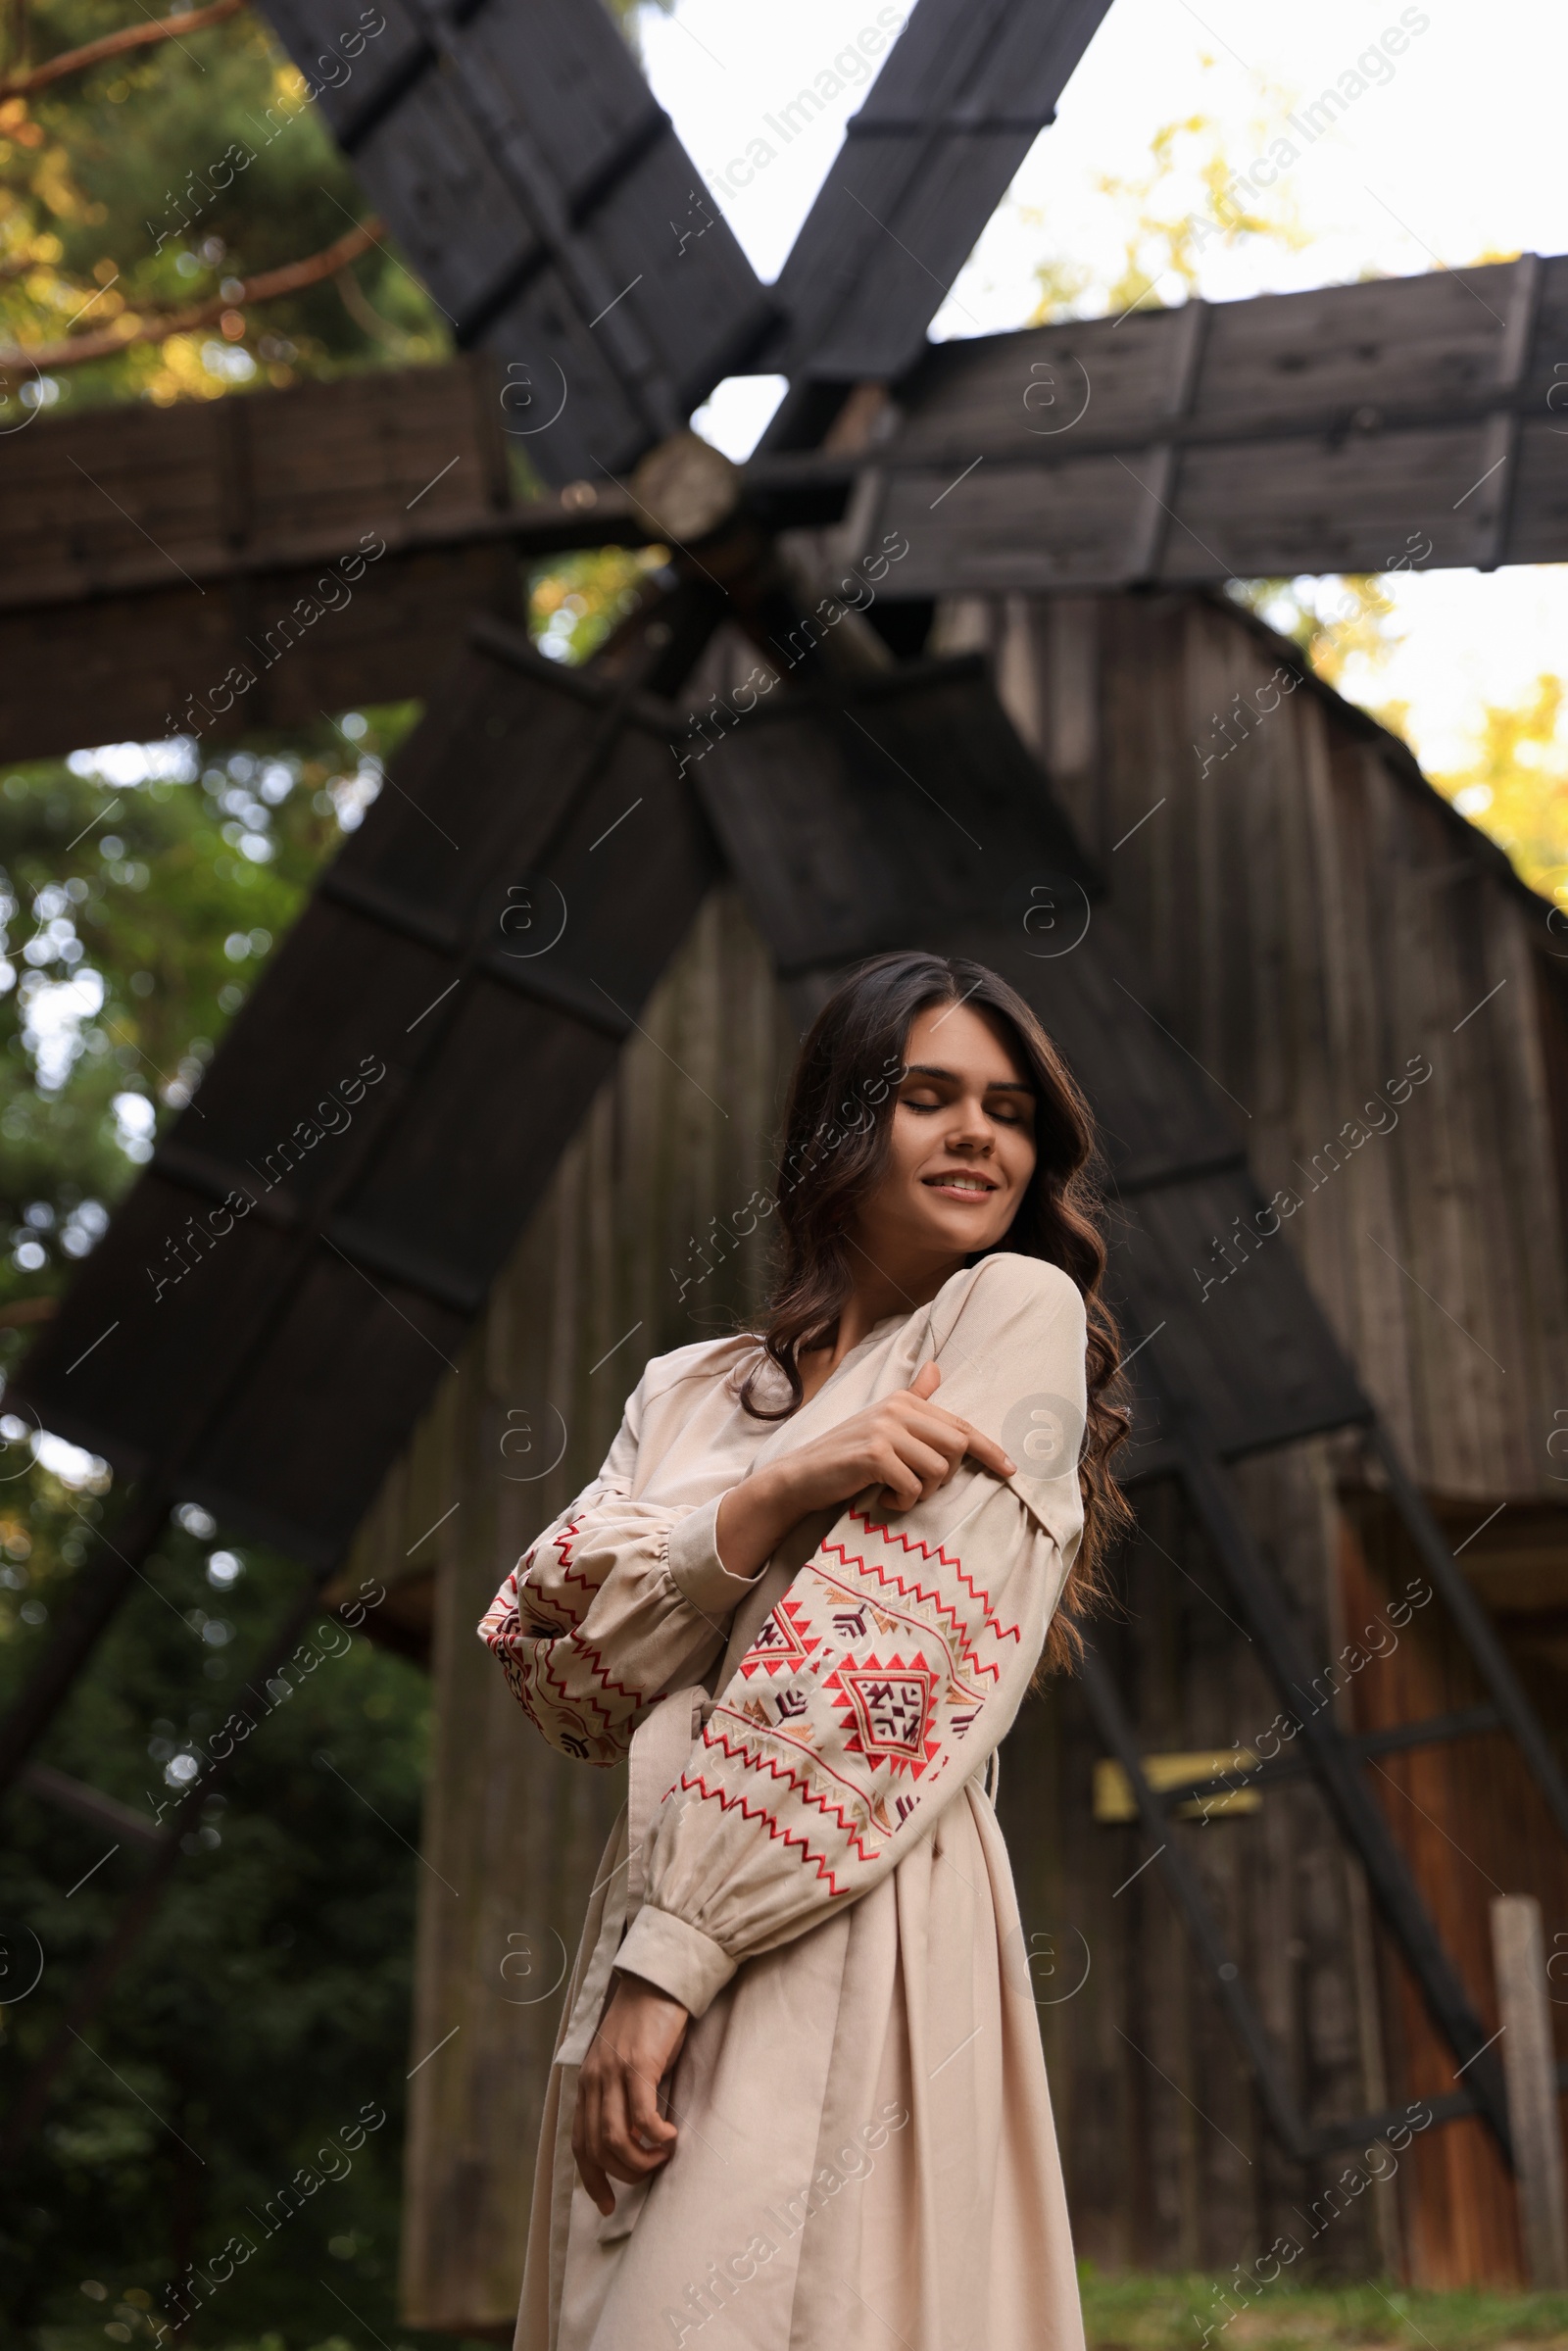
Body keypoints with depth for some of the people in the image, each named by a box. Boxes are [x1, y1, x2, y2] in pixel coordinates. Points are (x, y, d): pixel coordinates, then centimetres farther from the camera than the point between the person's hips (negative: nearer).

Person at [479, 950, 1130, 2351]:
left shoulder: (1020, 1307, 0)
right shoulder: (692, 1389, 18)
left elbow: (887, 1652, -11)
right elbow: (558, 1667, 3)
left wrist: (672, 1953, -15)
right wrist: (782, 1489, -12)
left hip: (842, 1934, -5)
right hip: (650, 1917, 6)